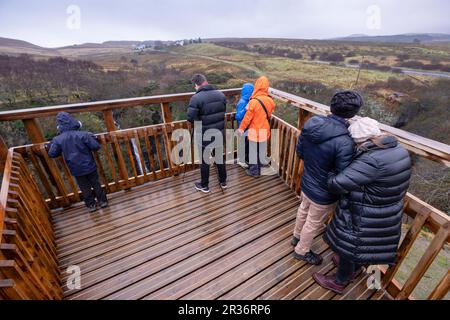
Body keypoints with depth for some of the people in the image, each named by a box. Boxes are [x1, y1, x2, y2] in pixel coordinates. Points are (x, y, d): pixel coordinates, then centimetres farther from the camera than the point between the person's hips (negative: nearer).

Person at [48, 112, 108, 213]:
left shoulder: (57, 139, -8)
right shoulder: (83, 134, -17)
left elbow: (52, 154, 0)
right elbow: (96, 146, -17)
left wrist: (51, 144, 18)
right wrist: (91, 137, 3)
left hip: (76, 169, 1)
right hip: (89, 166, -1)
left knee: (84, 188, 16)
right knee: (96, 184, 15)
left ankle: (91, 205, 26)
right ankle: (103, 201, 25)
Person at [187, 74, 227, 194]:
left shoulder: (196, 98, -19)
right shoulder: (221, 94, 1)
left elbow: (190, 118, -21)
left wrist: (200, 119, -1)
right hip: (219, 133, 5)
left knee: (204, 160, 11)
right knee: (219, 156, 20)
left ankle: (204, 186, 26)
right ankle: (223, 182, 34)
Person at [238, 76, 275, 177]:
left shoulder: (253, 101, -22)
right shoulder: (270, 101, -5)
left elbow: (247, 117, -16)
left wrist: (241, 128, -3)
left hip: (255, 131, -5)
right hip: (265, 130, 6)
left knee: (253, 152, 10)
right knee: (262, 151, 20)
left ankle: (254, 171, 23)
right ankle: (260, 169, 36)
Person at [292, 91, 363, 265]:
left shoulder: (312, 124, -13)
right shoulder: (344, 142, -33)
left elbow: (299, 151, 0)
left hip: (306, 183, 7)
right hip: (323, 193, -6)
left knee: (303, 210, 31)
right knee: (314, 223, 19)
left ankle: (297, 236, 58)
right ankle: (302, 251, 44)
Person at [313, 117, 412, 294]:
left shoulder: (372, 160, -33)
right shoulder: (398, 149, -4)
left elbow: (337, 184, -33)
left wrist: (330, 176, -10)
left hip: (364, 219, -8)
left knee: (349, 247, 15)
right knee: (360, 245, 31)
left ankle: (339, 282, 39)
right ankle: (354, 269, 57)